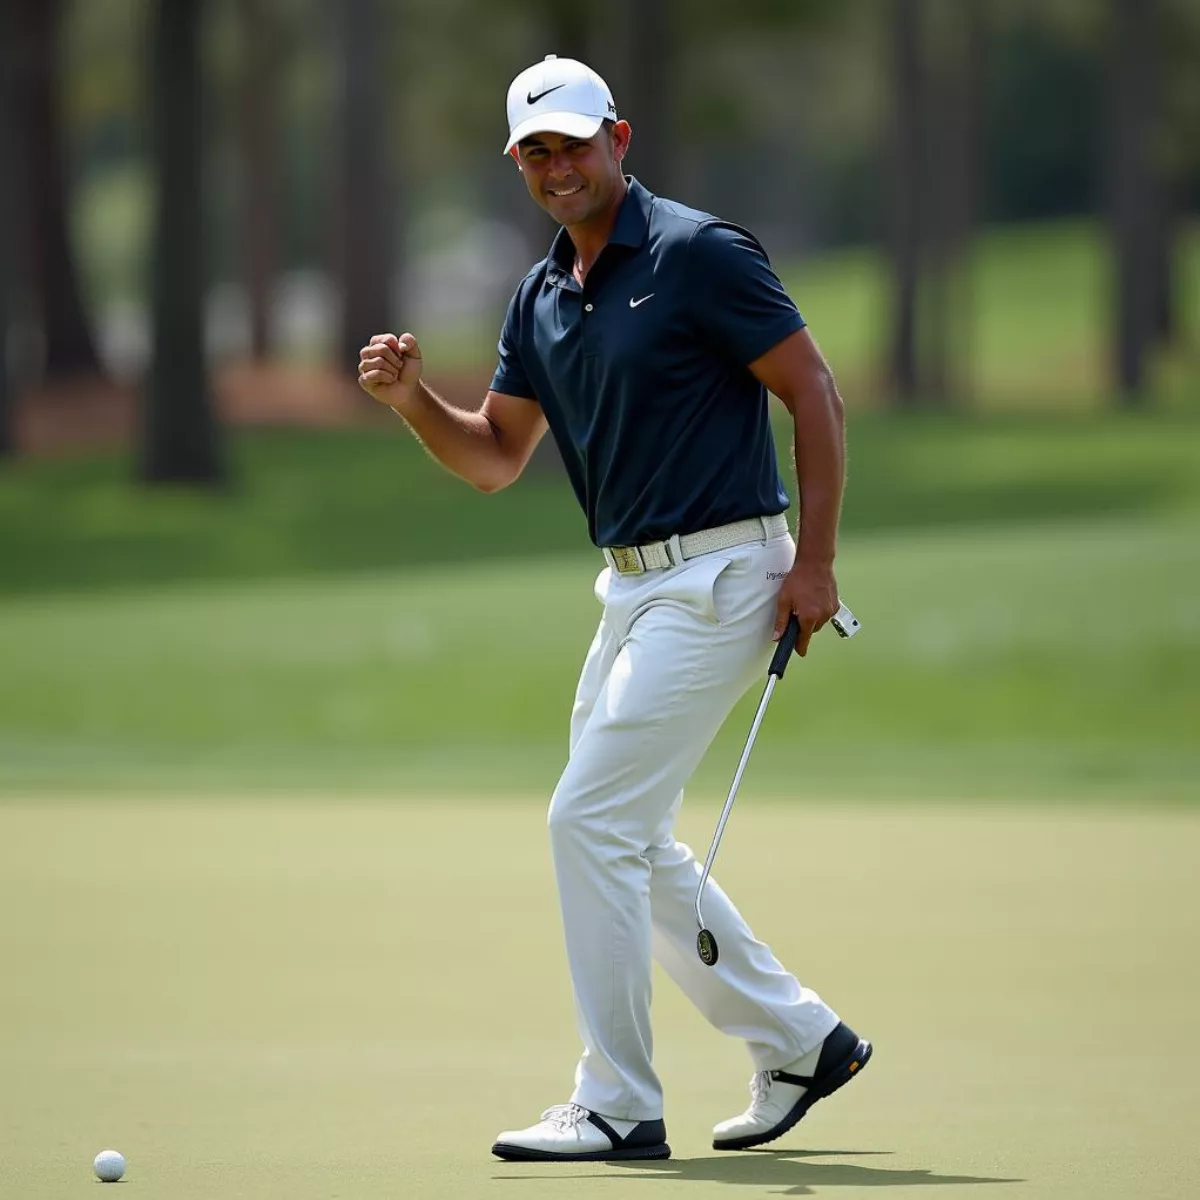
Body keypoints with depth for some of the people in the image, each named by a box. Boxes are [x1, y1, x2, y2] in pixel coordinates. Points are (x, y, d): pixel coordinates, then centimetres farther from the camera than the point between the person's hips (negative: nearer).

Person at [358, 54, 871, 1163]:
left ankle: (618, 1105, -6)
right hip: (633, 586, 9)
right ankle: (799, 1040, 23)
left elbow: (814, 393, -11)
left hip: (717, 577, -9)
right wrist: (412, 400, -6)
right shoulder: (542, 296, 11)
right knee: (632, 841, 12)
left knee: (592, 819, -12)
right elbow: (495, 459, 13)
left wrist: (815, 562, -15)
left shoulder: (697, 253, -12)